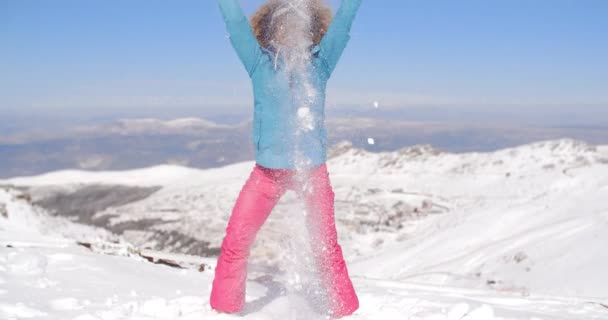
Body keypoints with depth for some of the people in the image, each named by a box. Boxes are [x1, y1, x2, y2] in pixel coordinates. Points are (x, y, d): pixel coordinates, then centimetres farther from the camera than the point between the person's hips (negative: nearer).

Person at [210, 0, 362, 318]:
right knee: (234, 244, -1)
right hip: (268, 170, 0)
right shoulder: (260, 63, 2)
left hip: (312, 169, 0)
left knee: (326, 247, 7)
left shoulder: (320, 63, 3)